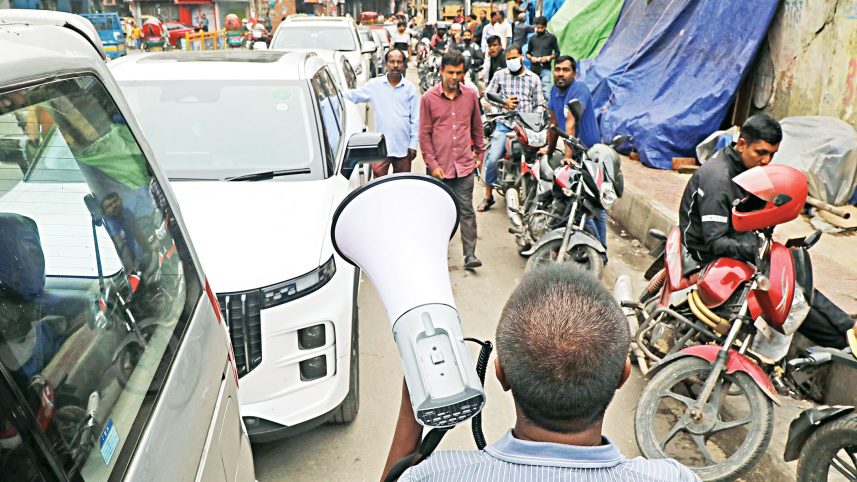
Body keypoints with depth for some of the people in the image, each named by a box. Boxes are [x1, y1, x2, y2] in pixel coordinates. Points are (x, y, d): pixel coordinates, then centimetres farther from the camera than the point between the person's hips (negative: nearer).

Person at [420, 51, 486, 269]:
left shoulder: (470, 95, 5)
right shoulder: (429, 98, -1)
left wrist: (480, 153, 15)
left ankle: (470, 254, 2)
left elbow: (477, 127, 16)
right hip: (440, 166, -1)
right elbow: (424, 134, -1)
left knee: (466, 209, -1)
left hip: (464, 165, 1)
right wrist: (432, 164, -6)